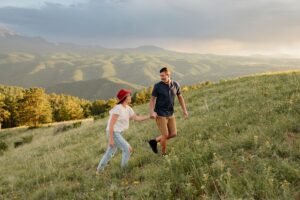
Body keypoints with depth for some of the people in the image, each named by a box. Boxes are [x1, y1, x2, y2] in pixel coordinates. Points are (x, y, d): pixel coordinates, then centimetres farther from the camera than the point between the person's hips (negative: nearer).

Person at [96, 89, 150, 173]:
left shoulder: (128, 108, 6)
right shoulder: (118, 108, -20)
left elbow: (137, 118, 11)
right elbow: (111, 124, -20)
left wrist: (150, 116, 5)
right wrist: (111, 139, -21)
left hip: (118, 133, 9)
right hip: (113, 133, -9)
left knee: (110, 152, 17)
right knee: (128, 149, -9)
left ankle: (99, 171, 29)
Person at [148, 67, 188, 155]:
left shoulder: (175, 85, -3)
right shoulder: (157, 86, -15)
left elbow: (180, 97, 10)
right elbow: (152, 99, -10)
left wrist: (185, 110, 4)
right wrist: (152, 112, -26)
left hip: (170, 114, 5)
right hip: (160, 114, -5)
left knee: (173, 134, 7)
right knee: (165, 135, -2)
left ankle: (154, 141, 24)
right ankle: (164, 153, 23)